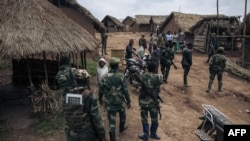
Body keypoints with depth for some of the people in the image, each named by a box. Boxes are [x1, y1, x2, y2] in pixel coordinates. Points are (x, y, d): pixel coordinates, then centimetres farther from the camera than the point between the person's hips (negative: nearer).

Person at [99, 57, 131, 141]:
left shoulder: (105, 77, -9)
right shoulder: (121, 76, -16)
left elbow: (101, 90, -2)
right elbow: (125, 91, -15)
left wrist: (100, 99, 16)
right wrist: (128, 101, -2)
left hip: (109, 103, 1)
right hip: (120, 102, 0)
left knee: (112, 122, 7)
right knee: (122, 116, 29)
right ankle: (122, 128, 53)